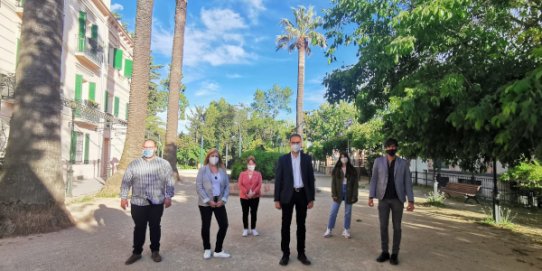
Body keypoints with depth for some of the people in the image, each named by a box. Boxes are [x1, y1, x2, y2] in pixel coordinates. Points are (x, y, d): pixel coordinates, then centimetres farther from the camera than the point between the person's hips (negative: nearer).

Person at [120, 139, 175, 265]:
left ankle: (155, 251, 26)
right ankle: (136, 252, 24)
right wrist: (123, 197, 0)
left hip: (156, 202, 0)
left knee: (155, 227, 11)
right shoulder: (134, 164, 4)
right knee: (139, 228, 9)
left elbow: (170, 181, -1)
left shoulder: (164, 164, 0)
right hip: (138, 202, 1)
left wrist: (168, 197, -7)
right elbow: (126, 181, 4)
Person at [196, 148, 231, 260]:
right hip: (205, 203, -3)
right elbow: (199, 186, -9)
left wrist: (223, 200, -7)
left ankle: (218, 250, 16)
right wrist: (208, 200, -15)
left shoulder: (222, 170, 6)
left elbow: (227, 186, 6)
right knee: (206, 226, 6)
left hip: (219, 203, 3)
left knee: (224, 225, 1)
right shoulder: (203, 170, -3)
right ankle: (207, 249, 27)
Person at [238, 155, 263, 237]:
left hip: (255, 197, 0)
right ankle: (245, 229, 14)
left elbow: (259, 185, -6)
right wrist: (247, 193, -16)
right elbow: (240, 185, -6)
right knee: (245, 213, 5)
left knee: (254, 213, 6)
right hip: (244, 197, 0)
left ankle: (253, 229, 16)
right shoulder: (242, 174, 3)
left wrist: (253, 192, -18)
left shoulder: (258, 174, 2)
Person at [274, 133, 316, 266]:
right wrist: (277, 199, -6)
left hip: (302, 194, 1)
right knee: (286, 225, 4)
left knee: (301, 225, 10)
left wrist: (311, 198, 1)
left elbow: (311, 179, 5)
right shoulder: (283, 159, 0)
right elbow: (278, 179, -2)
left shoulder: (307, 158, 4)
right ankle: (285, 253, 16)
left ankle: (301, 253, 21)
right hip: (288, 195, -1)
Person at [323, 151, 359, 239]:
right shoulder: (336, 170, 1)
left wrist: (354, 196, -8)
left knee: (348, 212, 9)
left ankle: (346, 230, 21)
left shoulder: (352, 170, 0)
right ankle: (329, 230, 11)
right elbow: (333, 182, -1)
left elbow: (355, 184, -1)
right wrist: (334, 194, -8)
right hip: (338, 192, 0)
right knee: (333, 212, 2)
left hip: (348, 193, 0)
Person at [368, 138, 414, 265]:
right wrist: (371, 196, -4)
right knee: (383, 226, 5)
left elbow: (408, 182, 2)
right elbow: (374, 179, 4)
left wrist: (411, 201, -4)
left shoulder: (403, 163, 3)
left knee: (397, 227, 5)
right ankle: (385, 252, 17)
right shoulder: (378, 161, 3)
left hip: (397, 199, 0)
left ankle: (395, 254, 15)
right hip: (383, 199, 1)